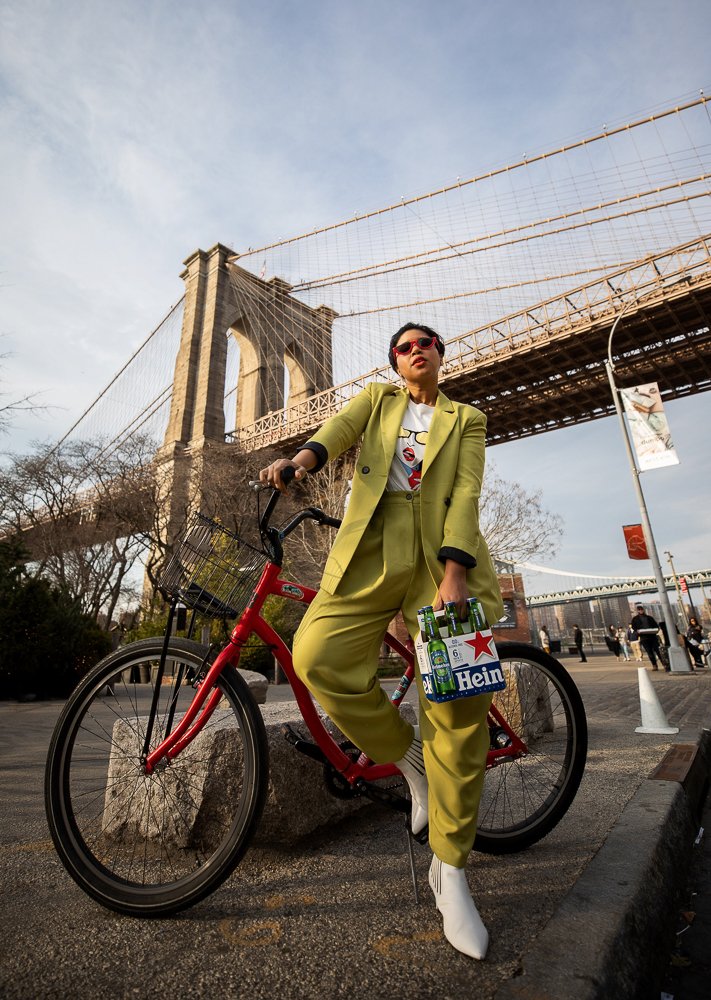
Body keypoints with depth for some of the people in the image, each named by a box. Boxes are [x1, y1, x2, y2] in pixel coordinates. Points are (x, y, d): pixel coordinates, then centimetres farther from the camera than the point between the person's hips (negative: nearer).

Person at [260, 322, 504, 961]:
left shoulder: (467, 420, 19)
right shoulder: (378, 398, 24)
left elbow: (466, 492, 2)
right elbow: (341, 427, 1)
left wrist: (454, 572, -14)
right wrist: (302, 458, -24)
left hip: (443, 552, 0)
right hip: (372, 547, 1)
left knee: (460, 701, -9)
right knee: (318, 658, -21)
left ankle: (450, 871, 11)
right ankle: (409, 756, 7)